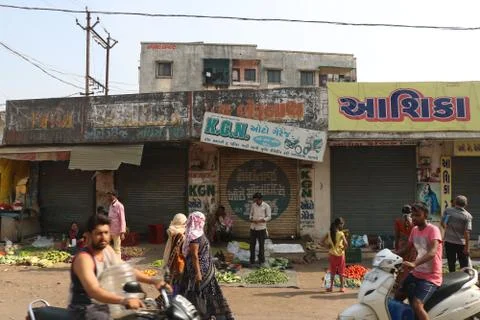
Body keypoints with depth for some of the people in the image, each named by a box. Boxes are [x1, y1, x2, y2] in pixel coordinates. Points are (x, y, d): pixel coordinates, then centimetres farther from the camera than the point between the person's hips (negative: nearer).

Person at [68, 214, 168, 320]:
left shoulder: (107, 250, 3)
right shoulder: (83, 258, -23)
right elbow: (94, 291, -36)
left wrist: (152, 281, -7)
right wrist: (124, 301, -49)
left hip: (105, 304, 8)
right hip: (85, 309, -8)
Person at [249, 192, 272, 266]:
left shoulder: (266, 206, -5)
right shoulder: (253, 205, 8)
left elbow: (269, 217, -7)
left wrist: (260, 220, -18)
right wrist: (251, 219, -8)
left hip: (261, 228, -4)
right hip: (253, 227, 4)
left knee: (261, 244, 4)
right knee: (252, 244, 5)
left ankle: (261, 260, 17)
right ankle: (252, 261, 15)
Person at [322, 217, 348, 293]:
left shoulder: (329, 233, -4)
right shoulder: (341, 234, -16)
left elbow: (323, 241, -4)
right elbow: (346, 244, -25)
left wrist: (328, 246, 2)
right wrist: (343, 248, -7)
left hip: (332, 254, 3)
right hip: (340, 254, -3)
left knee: (332, 271, 15)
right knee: (341, 272, 11)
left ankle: (331, 287, 19)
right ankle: (342, 287, 17)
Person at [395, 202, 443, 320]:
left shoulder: (433, 229, -16)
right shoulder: (414, 230, 7)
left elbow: (432, 252, -32)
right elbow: (406, 248, 18)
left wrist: (414, 263, -47)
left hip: (431, 277, -8)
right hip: (416, 274, 8)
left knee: (417, 305, -25)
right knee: (397, 297, 14)